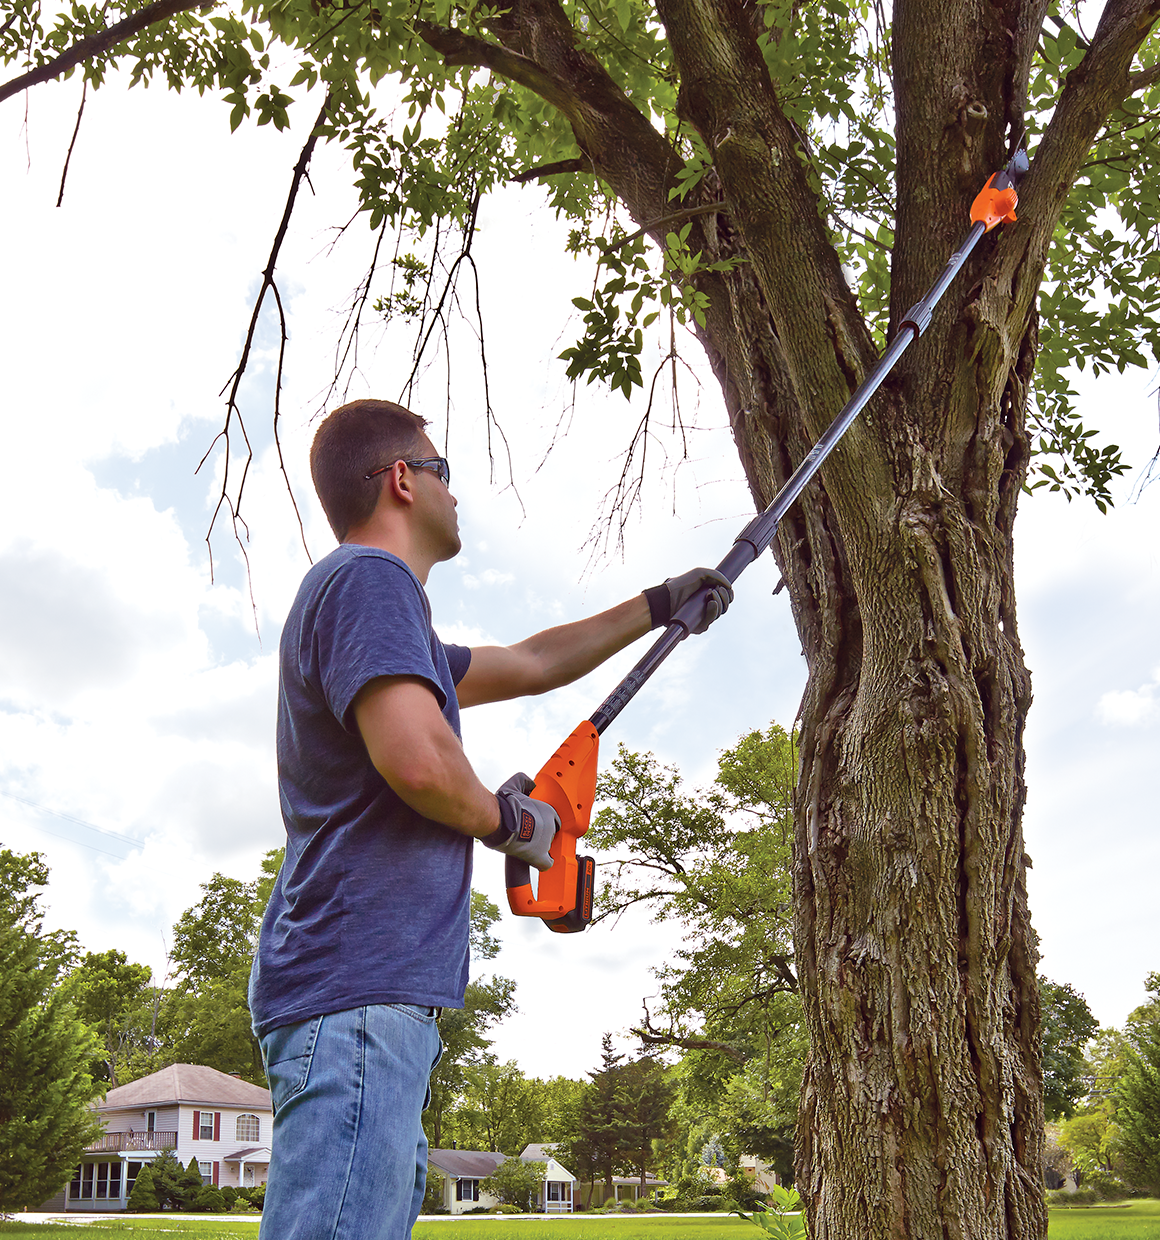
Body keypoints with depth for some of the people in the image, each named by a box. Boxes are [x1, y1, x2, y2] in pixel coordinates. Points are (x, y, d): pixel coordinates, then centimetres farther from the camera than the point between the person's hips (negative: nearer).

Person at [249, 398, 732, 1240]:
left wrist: (659, 608, 39)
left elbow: (529, 665, 35)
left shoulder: (366, 598, 25)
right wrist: (506, 820, -2)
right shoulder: (369, 578, -7)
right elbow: (416, 757, -23)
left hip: (364, 992, 11)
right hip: (358, 990, -11)